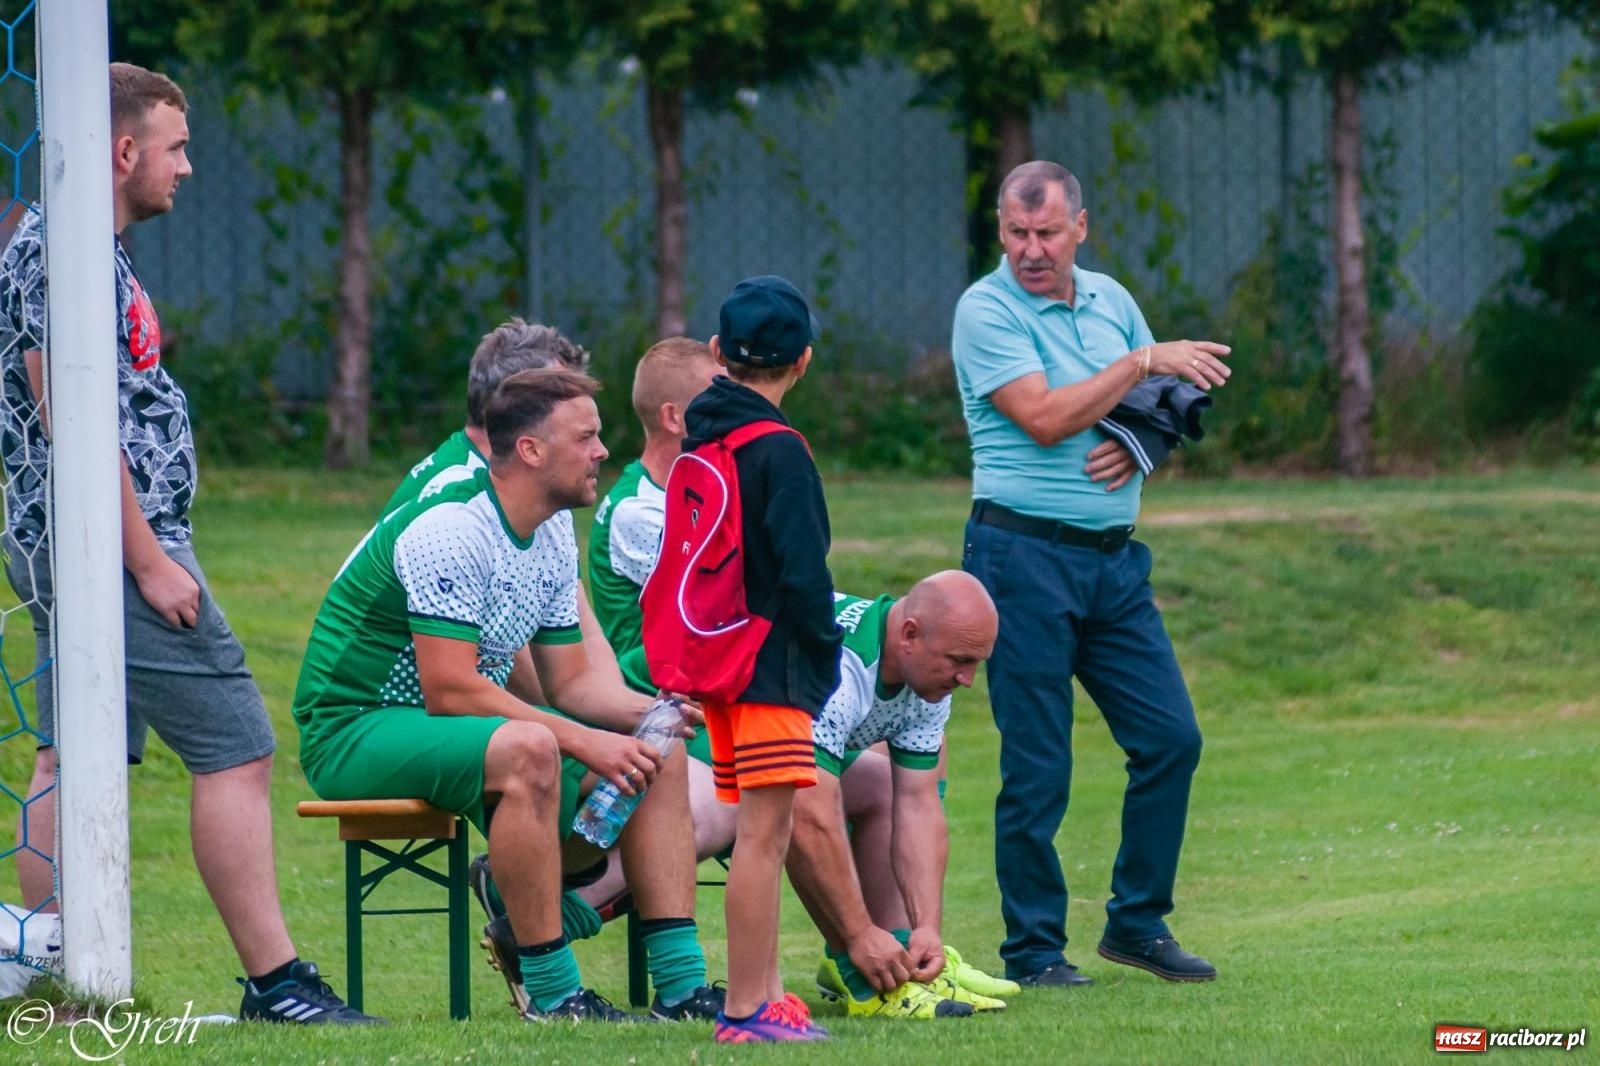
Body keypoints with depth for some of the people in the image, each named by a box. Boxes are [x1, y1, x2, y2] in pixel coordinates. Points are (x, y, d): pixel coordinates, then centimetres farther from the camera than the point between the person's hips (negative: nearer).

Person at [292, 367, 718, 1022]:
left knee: (655, 754, -2)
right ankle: (552, 993, -29)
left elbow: (570, 681, 12)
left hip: (469, 727, 10)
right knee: (527, 749, -37)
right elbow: (450, 691, -28)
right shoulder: (451, 530, -22)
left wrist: (651, 712, -8)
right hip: (354, 731, -10)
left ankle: (682, 984, -2)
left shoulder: (551, 548, 8)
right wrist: (583, 741, -28)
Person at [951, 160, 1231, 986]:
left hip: (1115, 556, 6)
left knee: (1171, 738, 3)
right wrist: (1141, 363, -16)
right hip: (1025, 554, -6)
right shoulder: (986, 309, -7)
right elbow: (1042, 417, -18)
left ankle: (1138, 922, 16)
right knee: (1036, 765, -4)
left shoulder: (1111, 301, 13)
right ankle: (1033, 949, 4)